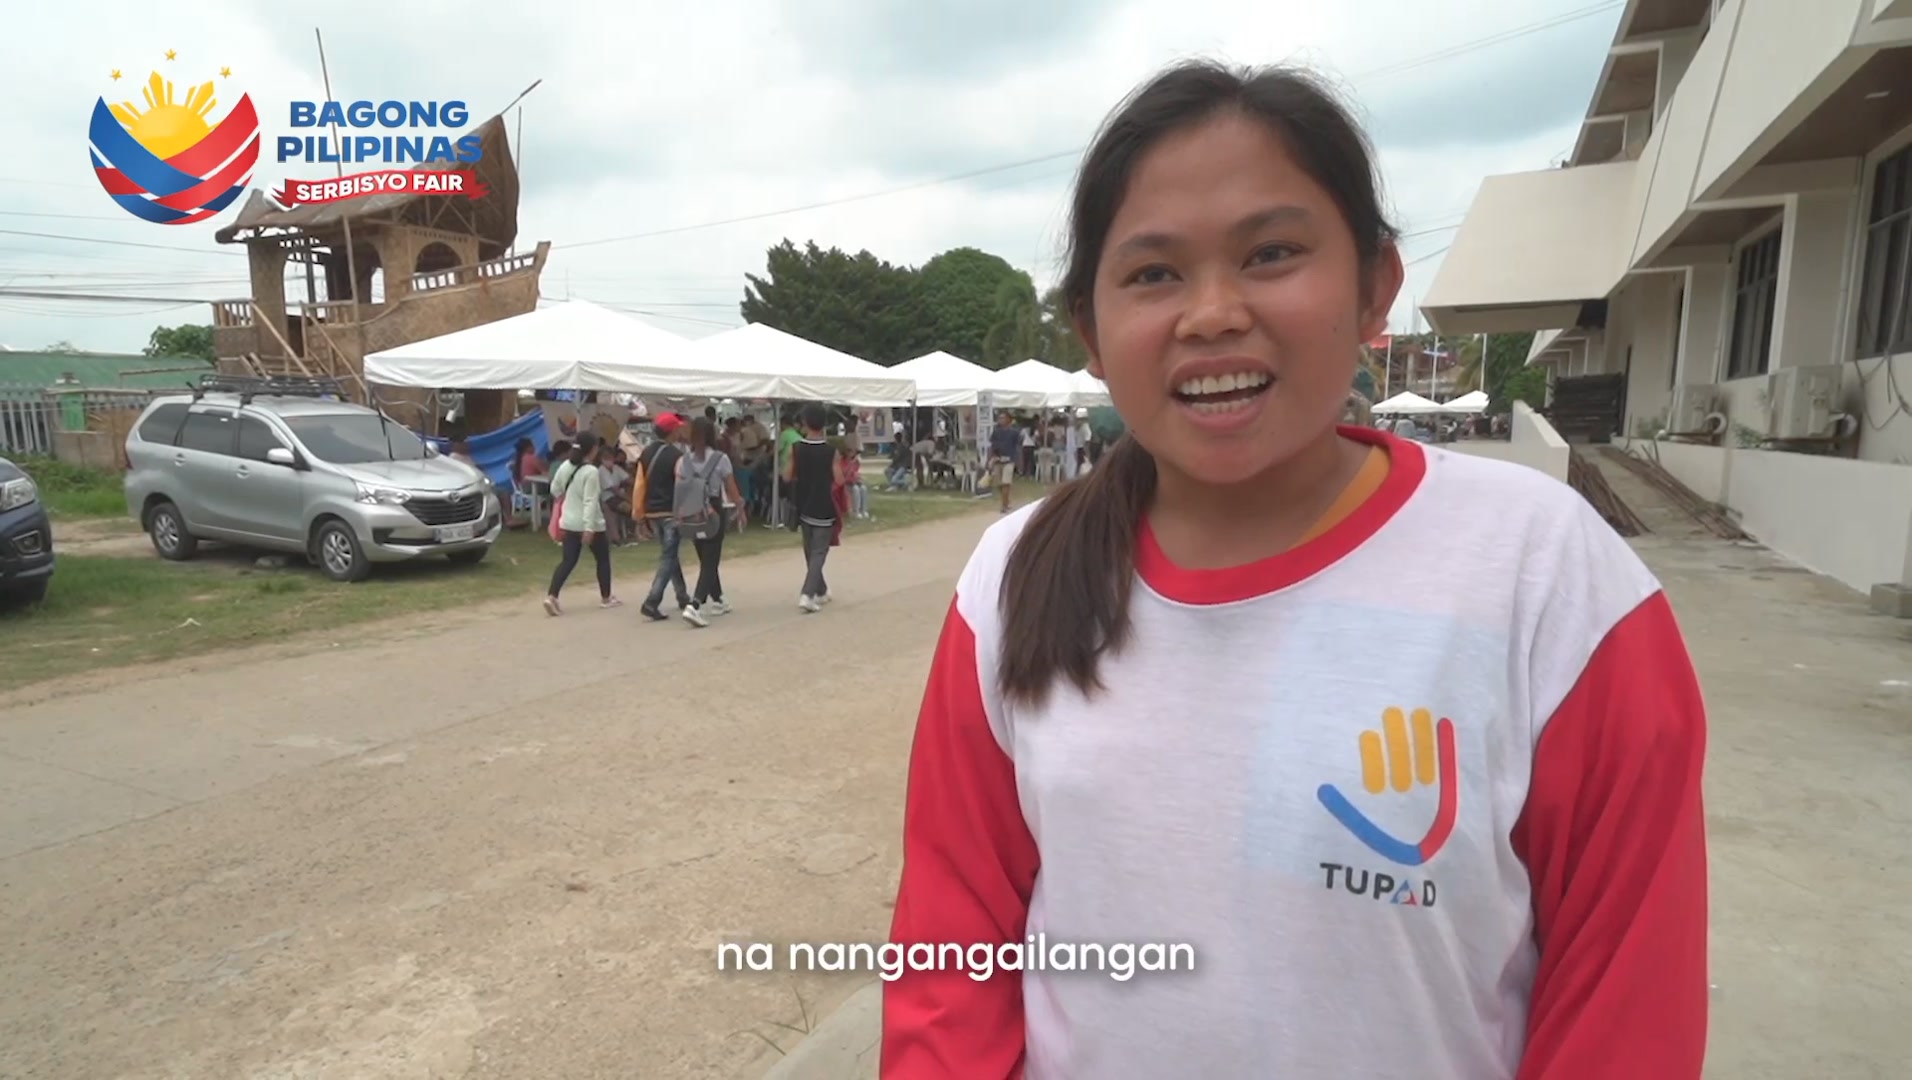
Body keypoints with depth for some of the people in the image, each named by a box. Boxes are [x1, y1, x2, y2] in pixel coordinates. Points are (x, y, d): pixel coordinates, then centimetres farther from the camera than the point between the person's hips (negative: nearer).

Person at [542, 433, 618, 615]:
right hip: (590, 524, -6)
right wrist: (589, 528, -25)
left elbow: (555, 489, 15)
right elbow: (590, 502, -23)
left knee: (568, 561, 6)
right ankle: (606, 598, 21)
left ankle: (551, 596, -10)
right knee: (603, 559, 12)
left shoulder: (565, 466, 3)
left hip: (569, 522, 6)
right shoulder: (591, 471, -19)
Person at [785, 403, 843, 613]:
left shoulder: (796, 449, -6)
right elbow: (839, 480, -12)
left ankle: (820, 591, 30)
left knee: (810, 552, 18)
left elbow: (787, 477, -3)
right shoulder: (831, 451, -12)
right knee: (819, 552, 0)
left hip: (804, 507, 4)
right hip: (824, 509, -3)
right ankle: (807, 595, -15)